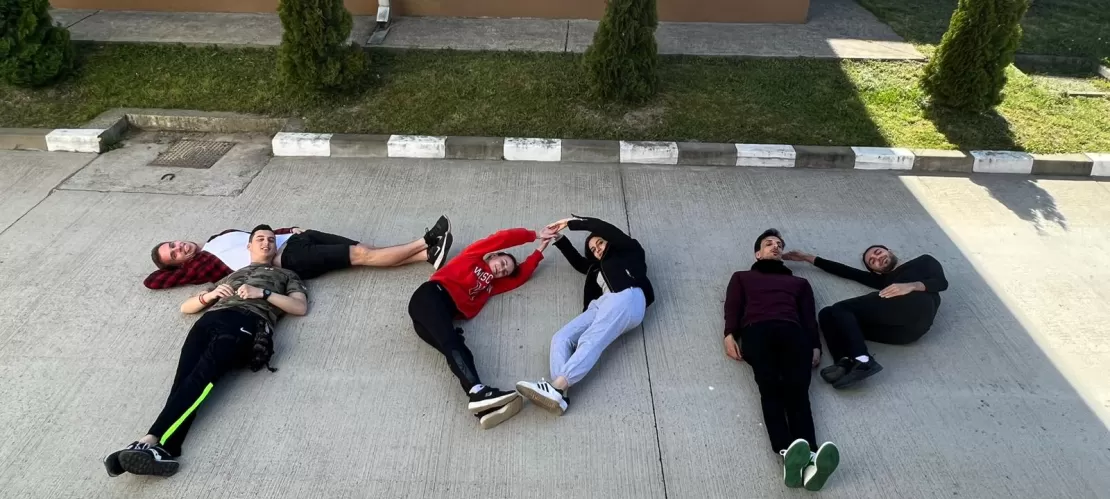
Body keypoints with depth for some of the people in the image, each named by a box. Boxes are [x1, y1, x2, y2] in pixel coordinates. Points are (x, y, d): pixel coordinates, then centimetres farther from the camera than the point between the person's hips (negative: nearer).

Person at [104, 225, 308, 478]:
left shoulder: (286, 275, 34)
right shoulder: (230, 276, 43)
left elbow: (301, 307, 14)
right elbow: (186, 306, 37)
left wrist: (263, 293, 3)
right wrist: (209, 295, 15)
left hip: (248, 322, -4)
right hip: (212, 319, 4)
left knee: (203, 373, -33)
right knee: (186, 376, -28)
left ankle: (151, 441, -49)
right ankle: (163, 450, -49)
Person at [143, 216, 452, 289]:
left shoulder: (218, 237, 24)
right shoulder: (198, 264, 4)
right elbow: (151, 281, 0)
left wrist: (289, 230, 13)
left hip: (291, 239, 7)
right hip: (289, 261, -7)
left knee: (363, 249, -7)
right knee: (360, 256, -13)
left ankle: (428, 254, -12)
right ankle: (424, 244, -13)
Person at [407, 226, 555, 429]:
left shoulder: (491, 285, 35)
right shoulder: (474, 256, 20)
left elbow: (521, 275, 33)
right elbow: (504, 237, 15)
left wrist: (539, 250, 37)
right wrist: (535, 235, 26)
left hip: (440, 316, 5)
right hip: (430, 297, -5)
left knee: (458, 349, -24)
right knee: (453, 343, -30)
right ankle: (477, 391, -53)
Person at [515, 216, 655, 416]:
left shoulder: (629, 251, 26)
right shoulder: (598, 267, 43)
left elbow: (604, 228, 16)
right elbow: (578, 262, 50)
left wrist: (571, 222, 21)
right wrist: (559, 238, 45)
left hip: (626, 297, -7)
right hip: (602, 305, 7)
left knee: (590, 341, -31)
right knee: (561, 338, -18)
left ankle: (556, 388, -53)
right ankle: (560, 393, -43)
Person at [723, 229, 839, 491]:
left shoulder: (799, 282, 38)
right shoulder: (742, 277, 34)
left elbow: (809, 316, 23)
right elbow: (732, 307, 17)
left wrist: (815, 346, 2)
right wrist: (729, 334, -4)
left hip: (793, 332, 1)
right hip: (757, 331, -1)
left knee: (797, 388, -29)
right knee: (770, 385, -31)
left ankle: (809, 458, -53)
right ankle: (788, 453, -52)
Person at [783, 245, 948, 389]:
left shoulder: (923, 261, 29)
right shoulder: (882, 280, 38)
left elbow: (941, 282, 10)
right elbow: (847, 272, 37)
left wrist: (912, 285, -10)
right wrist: (809, 258, 38)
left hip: (917, 306, -5)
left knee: (840, 309, -16)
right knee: (827, 314, -8)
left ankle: (862, 360, -37)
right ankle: (846, 362, -35)